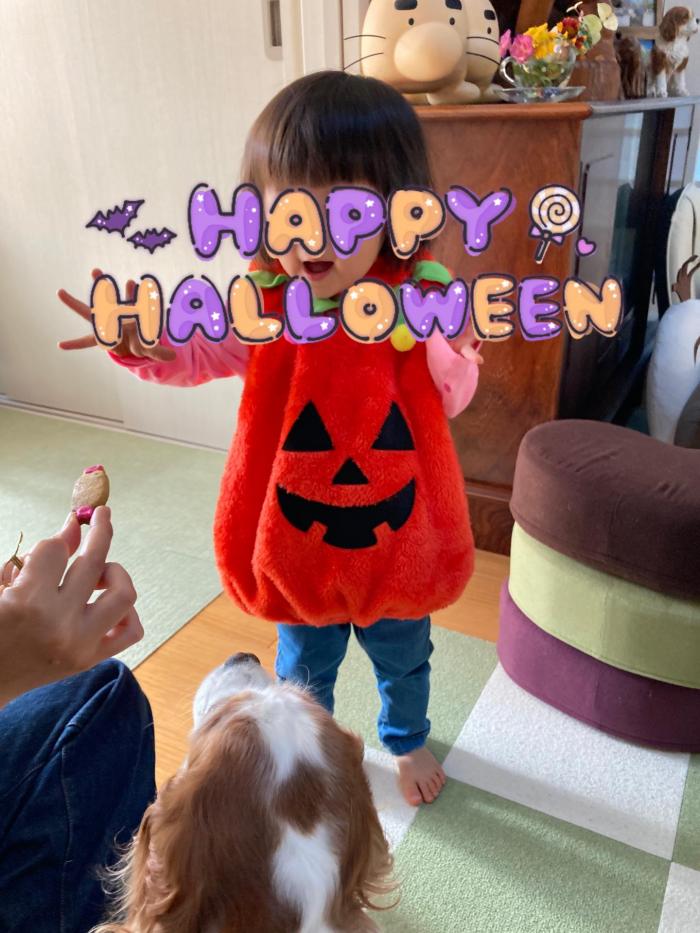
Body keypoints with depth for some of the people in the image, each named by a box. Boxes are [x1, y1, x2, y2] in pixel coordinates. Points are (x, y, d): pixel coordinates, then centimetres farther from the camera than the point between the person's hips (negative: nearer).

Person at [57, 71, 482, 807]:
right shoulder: (265, 308, -16)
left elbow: (449, 400, -6)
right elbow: (199, 355, -3)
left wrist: (453, 353, -26)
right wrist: (147, 345, -24)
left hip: (399, 543, 0)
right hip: (297, 546, 1)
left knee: (403, 660, 27)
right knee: (303, 670, 25)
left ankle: (407, 741, 60)